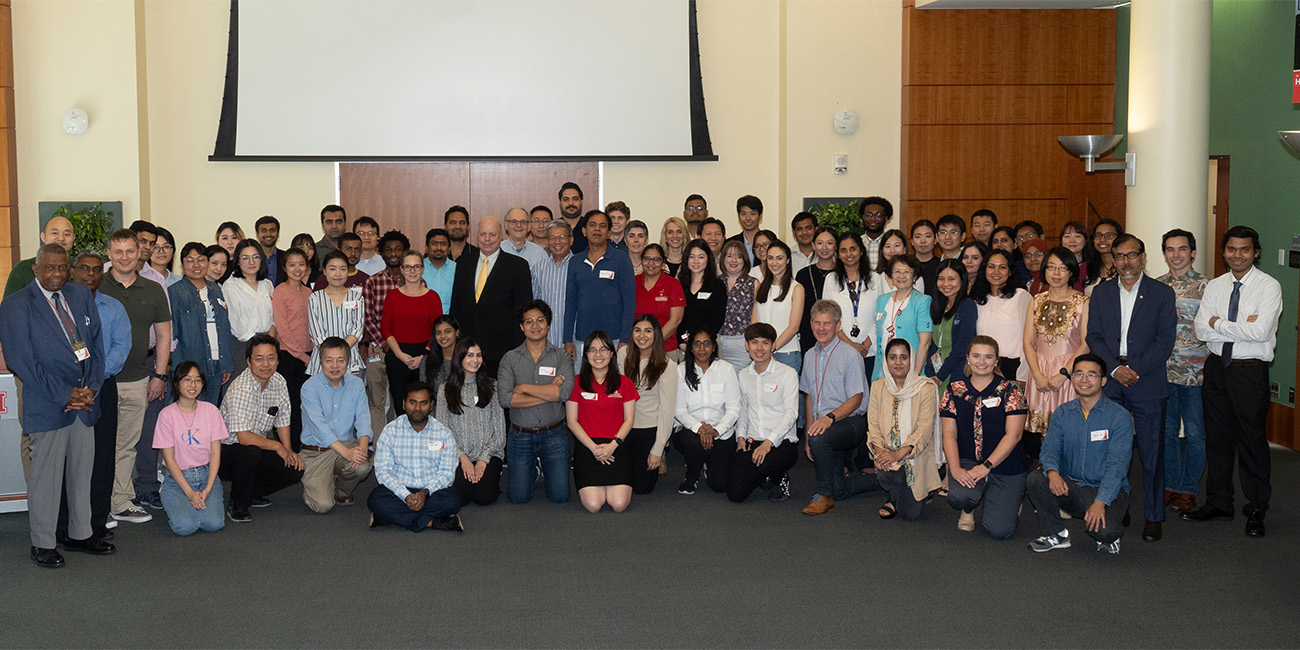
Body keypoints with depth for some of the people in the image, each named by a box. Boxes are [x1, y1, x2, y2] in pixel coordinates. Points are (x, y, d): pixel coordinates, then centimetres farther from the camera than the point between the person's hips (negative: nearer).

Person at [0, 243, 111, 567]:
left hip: (84, 401, 5)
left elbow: (97, 343, 10)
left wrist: (91, 388, -3)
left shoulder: (81, 295, 9)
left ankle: (80, 534, 27)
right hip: (46, 405, -5)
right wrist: (64, 394, -15)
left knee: (82, 471, 13)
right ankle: (43, 544, 15)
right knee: (46, 475, 2)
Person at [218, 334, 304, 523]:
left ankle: (251, 494, 14)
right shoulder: (241, 390, -26)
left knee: (295, 470, -11)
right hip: (226, 449, -7)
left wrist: (288, 451, -2)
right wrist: (277, 447, -18)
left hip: (258, 447, 7)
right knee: (250, 453, -38)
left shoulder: (278, 382, -2)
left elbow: (282, 419, 11)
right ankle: (238, 506, -12)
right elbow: (244, 437, -32)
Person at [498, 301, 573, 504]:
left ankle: (545, 468, 30)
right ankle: (533, 471, 32)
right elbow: (504, 398, -14)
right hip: (521, 436, 0)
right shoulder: (510, 359, 0)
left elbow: (565, 392, -18)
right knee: (519, 498, 0)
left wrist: (524, 387, -14)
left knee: (560, 496, -2)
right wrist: (549, 393, -16)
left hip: (554, 434, 0)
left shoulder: (562, 357, -1)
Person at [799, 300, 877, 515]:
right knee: (839, 490, 0)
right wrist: (809, 434, 10)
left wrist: (830, 417, -28)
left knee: (820, 437, -38)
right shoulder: (810, 356, 12)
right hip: (823, 425, 7)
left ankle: (824, 496, -20)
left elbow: (855, 400, -13)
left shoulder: (850, 355, -9)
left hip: (850, 421, -6)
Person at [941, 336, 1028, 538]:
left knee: (999, 530, -13)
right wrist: (955, 468, -14)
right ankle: (968, 509, 8)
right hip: (967, 460, 1)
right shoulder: (955, 390, 6)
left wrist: (986, 466, -18)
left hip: (1005, 466, -1)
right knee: (959, 495, -33)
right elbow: (949, 433, 1)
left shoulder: (1010, 390, -1)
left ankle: (1012, 502, 25)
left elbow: (1013, 434, -8)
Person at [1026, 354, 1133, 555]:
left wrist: (1100, 502, -29)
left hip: (1107, 490, -4)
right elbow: (1049, 449, -1)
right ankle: (1054, 534, -3)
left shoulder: (1119, 416, -9)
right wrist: (1052, 472, -26)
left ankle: (1108, 537, 8)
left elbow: (1117, 465, -16)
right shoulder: (1063, 413, 6)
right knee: (1035, 479, -24)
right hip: (1069, 486, 4)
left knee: (1104, 529, -32)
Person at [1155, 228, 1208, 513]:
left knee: (1195, 434, 4)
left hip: (1195, 372, -3)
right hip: (1163, 371, 3)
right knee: (1166, 431, 10)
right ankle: (1169, 485, 23)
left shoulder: (1205, 287, -3)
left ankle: (1188, 489, 16)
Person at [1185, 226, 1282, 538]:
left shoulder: (1269, 286, -7)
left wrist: (1219, 324, -10)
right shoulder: (1214, 287, 6)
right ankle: (1218, 503, 26)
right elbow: (1201, 331, -3)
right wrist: (1241, 326, -13)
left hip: (1250, 371, -5)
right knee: (1217, 436, 12)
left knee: (1252, 440, 1)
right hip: (1216, 368, 5)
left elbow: (1261, 331, -20)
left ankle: (1256, 511, 15)